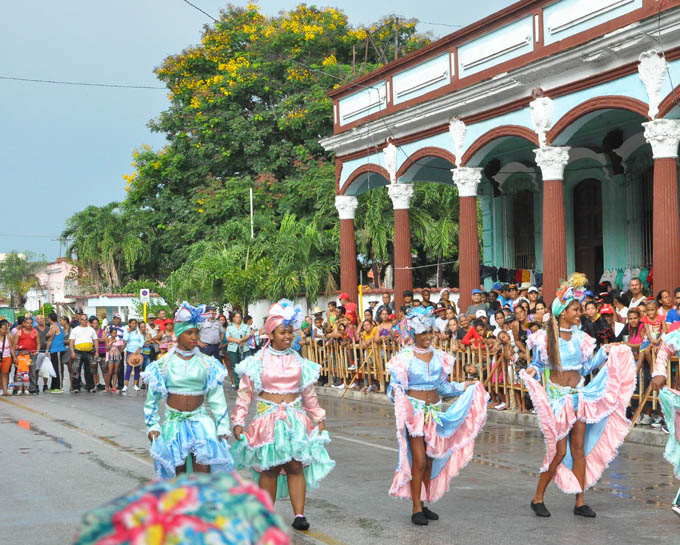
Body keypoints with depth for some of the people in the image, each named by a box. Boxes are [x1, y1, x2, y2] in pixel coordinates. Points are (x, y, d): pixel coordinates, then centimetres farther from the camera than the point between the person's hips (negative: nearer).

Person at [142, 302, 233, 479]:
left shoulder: (207, 363, 3)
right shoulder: (164, 364, 2)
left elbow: (217, 398, 5)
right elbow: (152, 399, 7)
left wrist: (222, 426, 0)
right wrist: (152, 425, 2)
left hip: (200, 420, 0)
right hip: (174, 422, 0)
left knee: (203, 471, -12)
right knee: (178, 474, 5)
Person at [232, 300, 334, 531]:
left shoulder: (298, 360, 10)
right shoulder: (258, 361, 0)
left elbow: (308, 393, 18)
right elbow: (244, 392, 0)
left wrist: (318, 419, 19)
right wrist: (238, 421, -5)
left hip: (295, 417, 2)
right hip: (268, 416, -2)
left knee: (296, 466, -5)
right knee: (269, 468, 0)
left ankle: (299, 515, -3)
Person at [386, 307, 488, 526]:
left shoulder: (439, 357, 9)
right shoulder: (405, 357, -6)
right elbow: (395, 385, -6)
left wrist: (465, 387, 13)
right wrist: (396, 393, -28)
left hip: (434, 412, 5)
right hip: (414, 411, -5)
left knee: (430, 461, 7)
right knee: (419, 460, -10)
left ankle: (423, 504, 16)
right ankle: (416, 509, -3)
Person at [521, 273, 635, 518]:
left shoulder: (579, 337, 9)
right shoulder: (545, 337, -6)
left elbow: (586, 366, 13)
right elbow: (538, 365, -1)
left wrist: (605, 352, 10)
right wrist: (531, 372, -22)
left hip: (578, 395, 5)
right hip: (556, 396, -5)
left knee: (579, 448, 4)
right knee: (559, 450, -7)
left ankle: (580, 502, 11)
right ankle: (538, 498, 8)